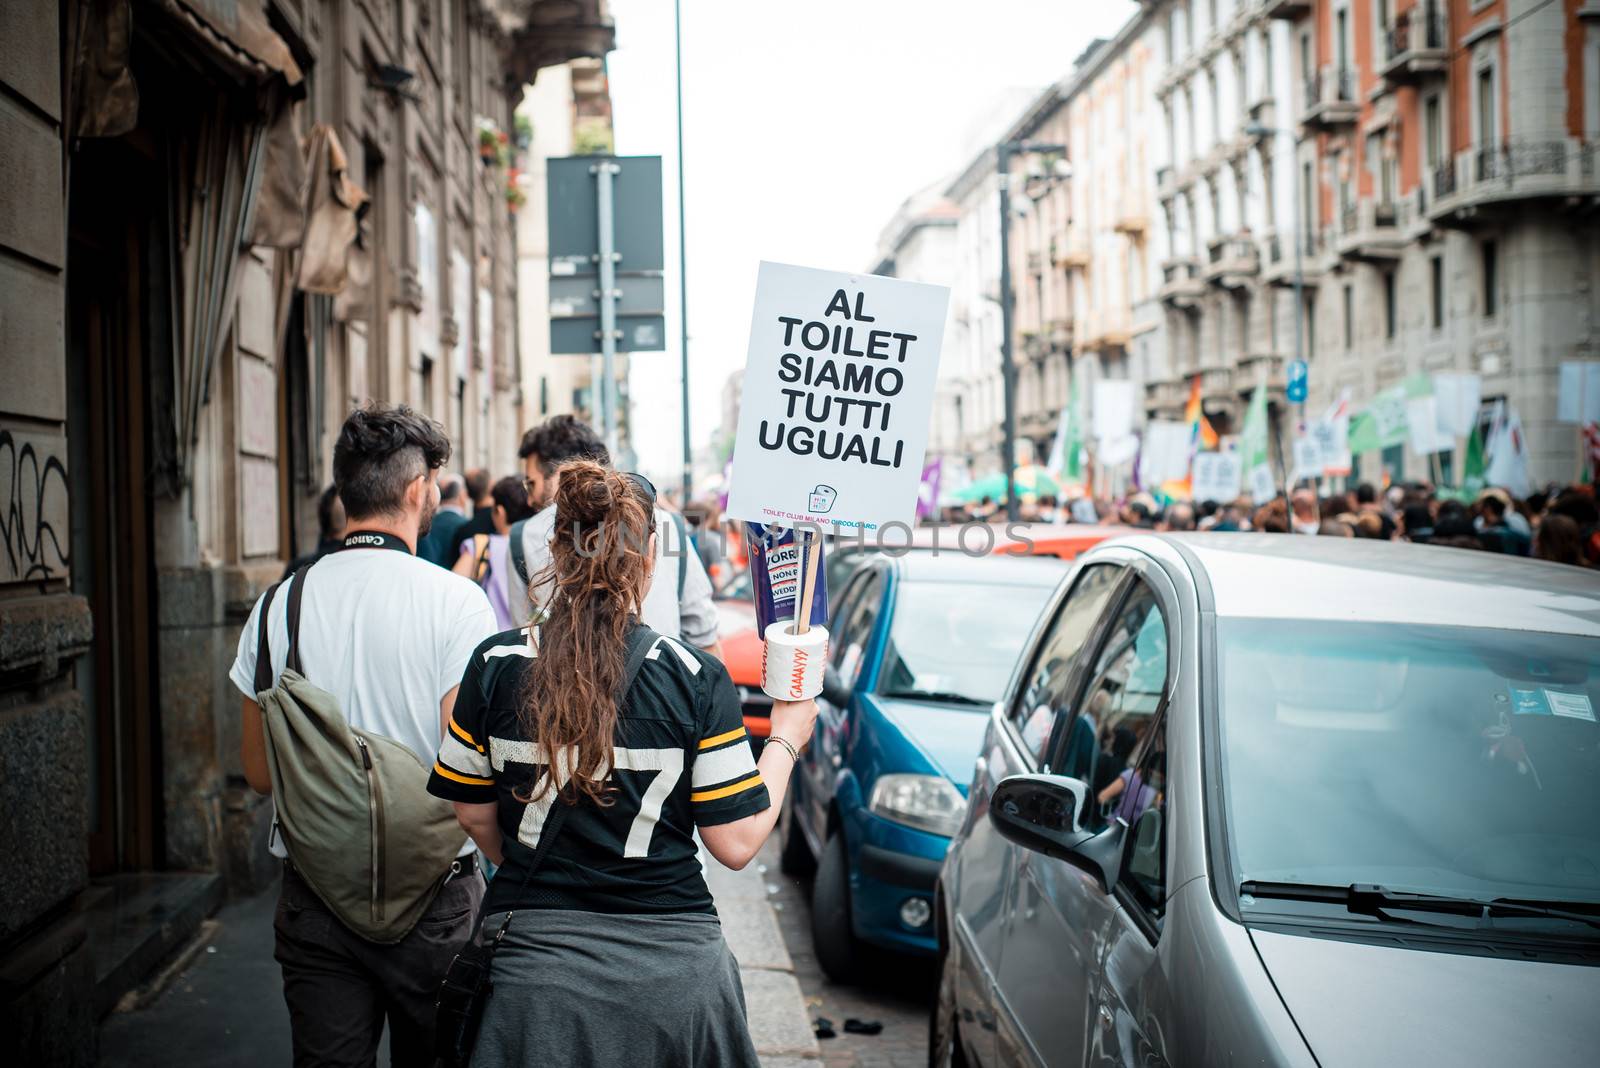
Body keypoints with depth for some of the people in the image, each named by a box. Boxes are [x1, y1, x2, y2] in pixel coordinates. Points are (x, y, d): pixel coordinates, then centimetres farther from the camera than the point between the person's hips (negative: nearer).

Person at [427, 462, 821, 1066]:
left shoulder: (494, 666, -5)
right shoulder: (695, 678, -11)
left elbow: (474, 814, 7)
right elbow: (737, 843, -9)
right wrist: (786, 739, 6)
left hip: (536, 960, 1)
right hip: (675, 974, -1)